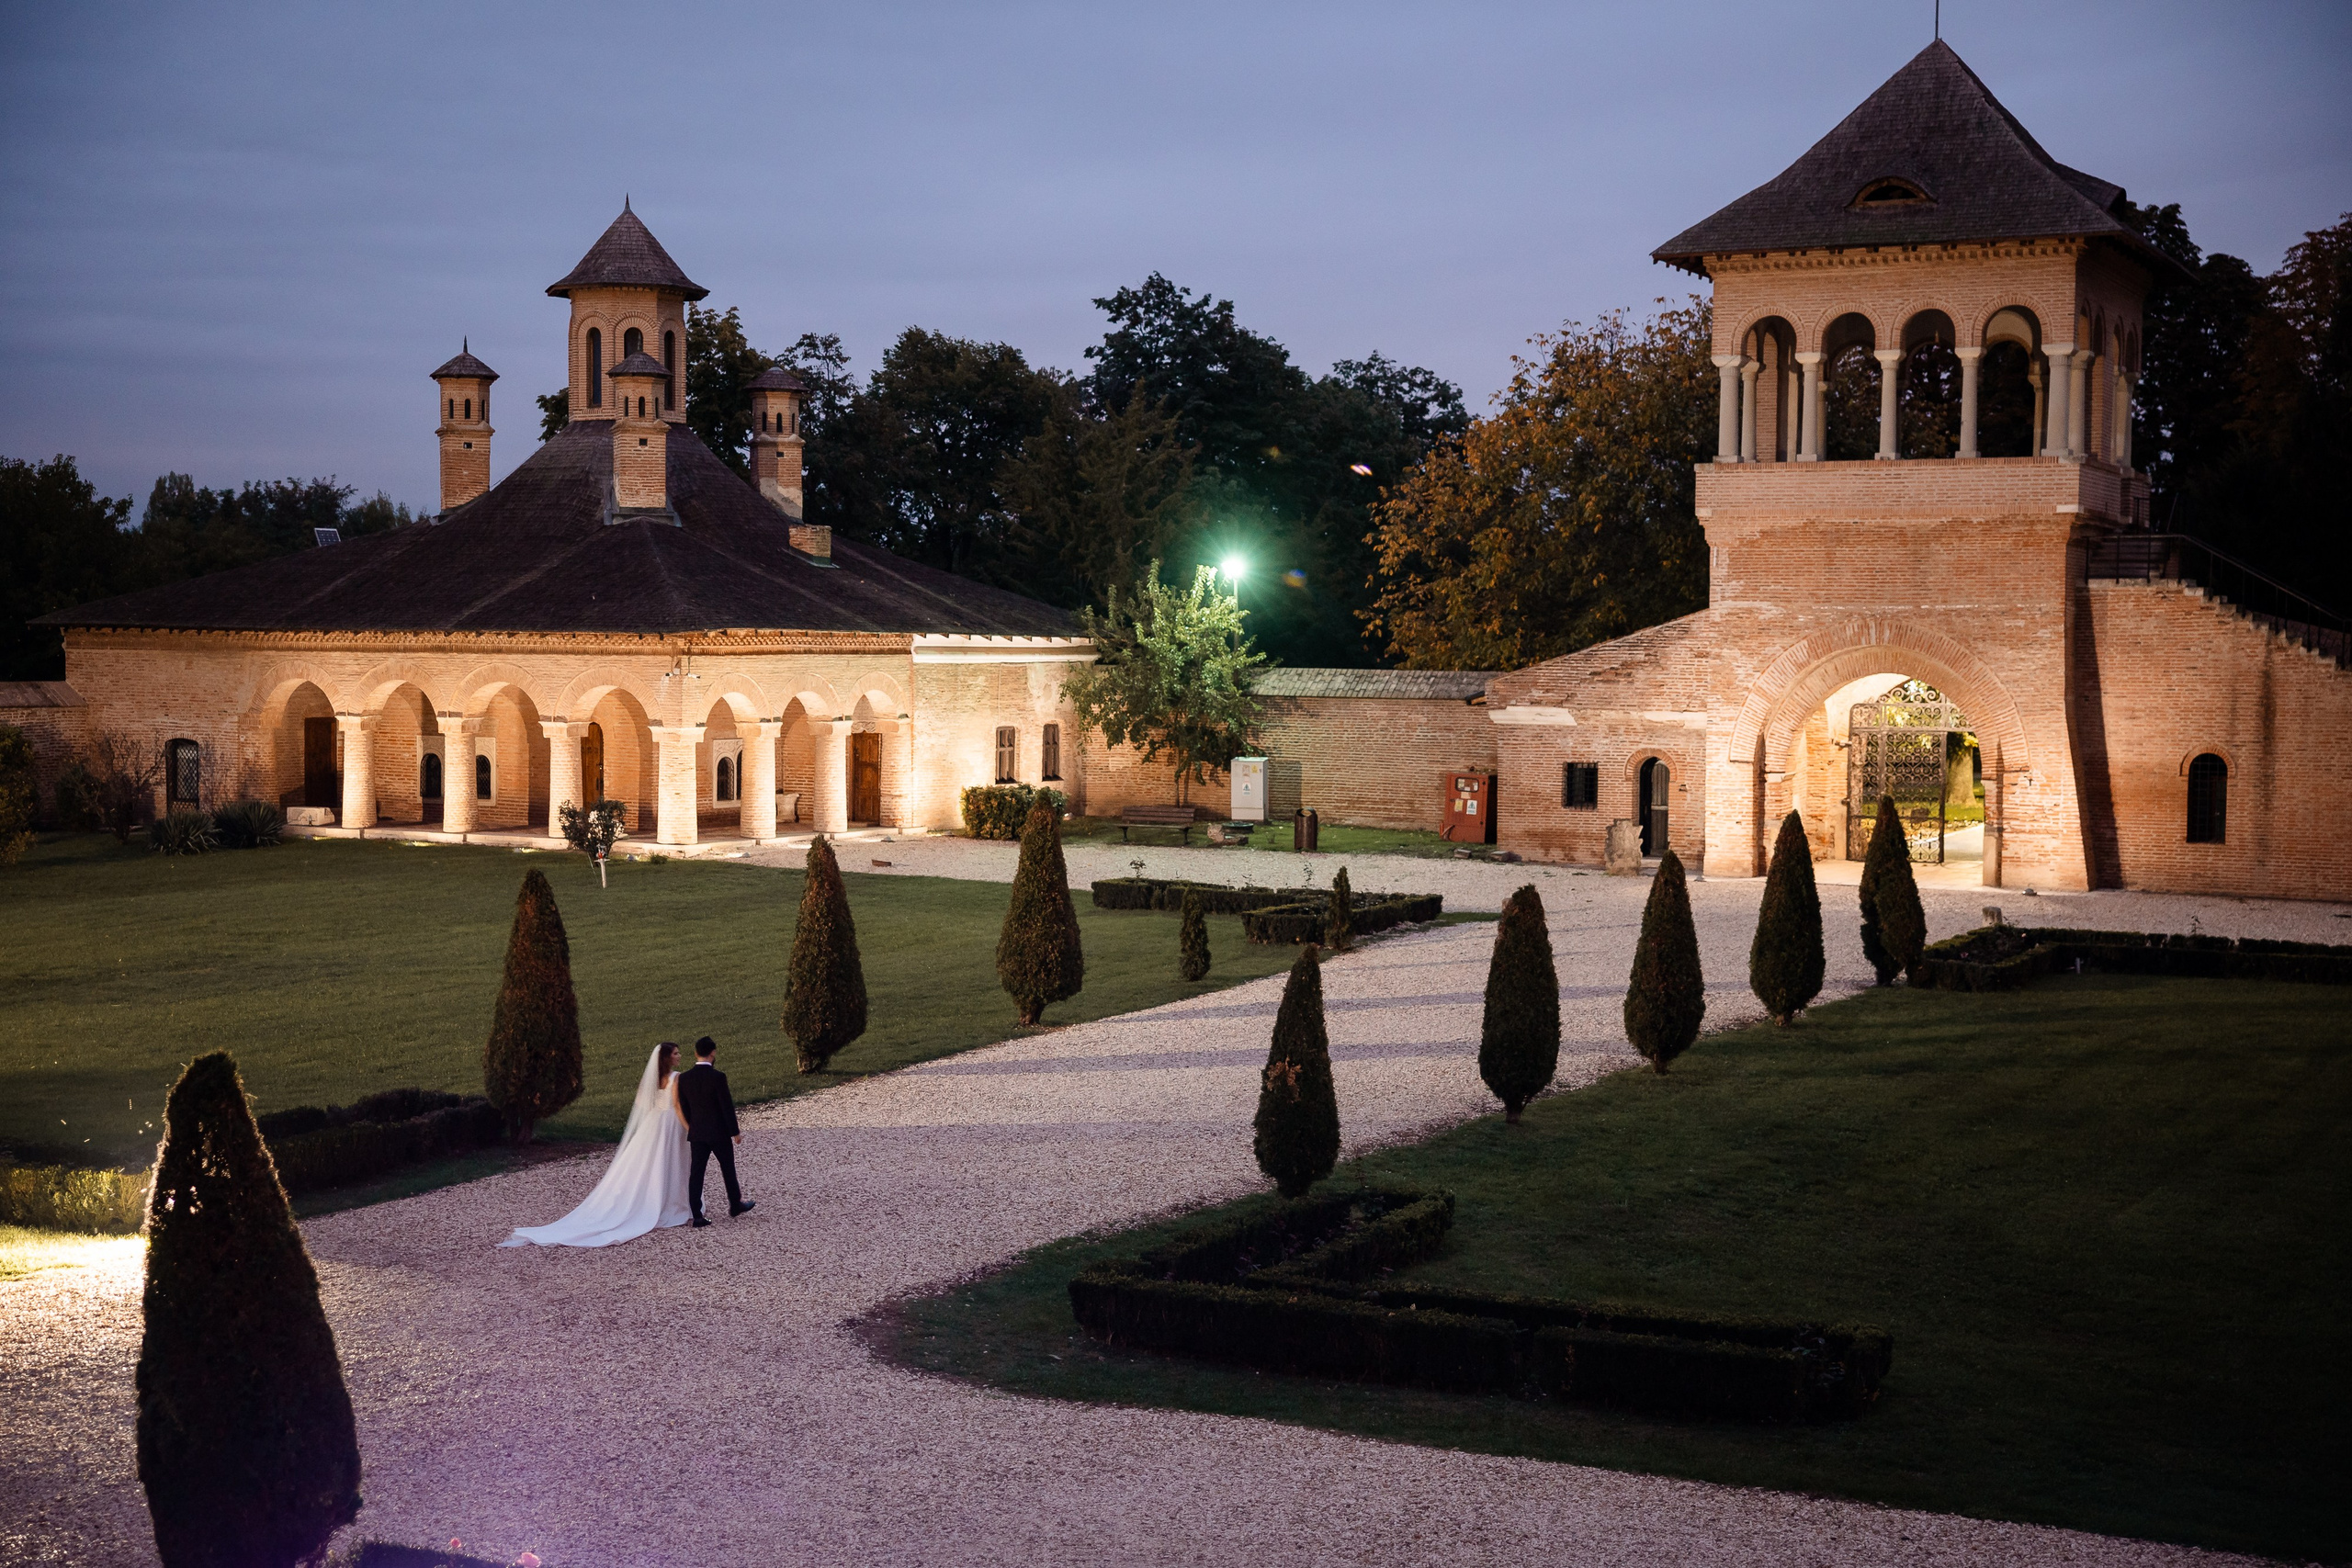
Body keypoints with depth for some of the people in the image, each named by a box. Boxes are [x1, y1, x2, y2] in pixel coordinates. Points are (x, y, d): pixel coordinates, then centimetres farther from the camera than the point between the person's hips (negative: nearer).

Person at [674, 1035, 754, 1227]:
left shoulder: (684, 1078, -3)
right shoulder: (717, 1077, -18)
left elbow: (684, 1107, 6)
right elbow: (727, 1106, -14)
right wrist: (735, 1131, -4)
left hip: (697, 1134, 4)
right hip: (719, 1132, -3)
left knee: (696, 1173, 4)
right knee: (728, 1170, 15)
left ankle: (697, 1217, 1)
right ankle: (735, 1206, 31)